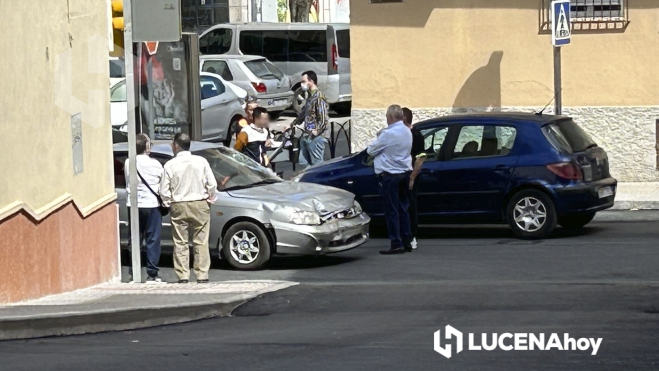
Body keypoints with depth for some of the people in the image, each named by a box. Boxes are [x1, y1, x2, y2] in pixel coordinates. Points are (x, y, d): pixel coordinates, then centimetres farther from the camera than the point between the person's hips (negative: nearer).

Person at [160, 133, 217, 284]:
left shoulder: (170, 165, -5)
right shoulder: (201, 161, -2)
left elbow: (164, 191, -4)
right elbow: (212, 184, -2)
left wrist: (169, 203, 12)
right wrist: (209, 199, 13)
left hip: (178, 207, -1)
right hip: (200, 206, 1)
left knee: (180, 243, 6)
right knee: (201, 242, 4)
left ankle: (183, 276, 3)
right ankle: (202, 275, 1)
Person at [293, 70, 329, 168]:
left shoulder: (319, 97, -15)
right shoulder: (310, 96, 14)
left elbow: (324, 117, -20)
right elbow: (303, 113, 27)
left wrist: (317, 131, -21)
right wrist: (293, 124, 29)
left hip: (315, 137, -10)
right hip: (306, 136, 10)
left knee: (317, 164, -3)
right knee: (304, 163, 13)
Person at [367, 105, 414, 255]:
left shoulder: (388, 134, -19)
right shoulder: (407, 132, 7)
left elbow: (371, 150, -9)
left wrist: (377, 140, 11)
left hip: (390, 176, -8)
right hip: (404, 173, 8)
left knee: (391, 210, -4)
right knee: (403, 208, 14)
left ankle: (396, 244, -6)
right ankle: (407, 241, 17)